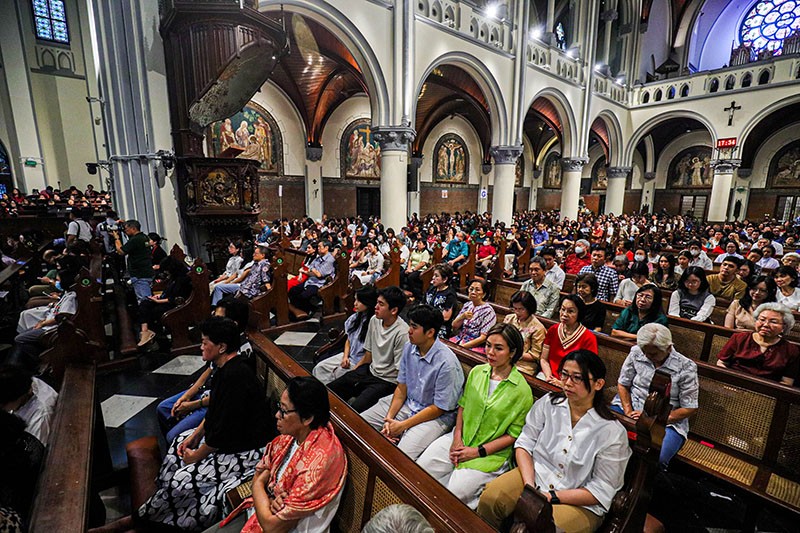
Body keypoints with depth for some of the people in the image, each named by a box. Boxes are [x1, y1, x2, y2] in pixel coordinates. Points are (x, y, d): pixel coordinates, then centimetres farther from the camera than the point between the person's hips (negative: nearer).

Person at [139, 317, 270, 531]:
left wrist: (197, 456, -9)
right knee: (180, 442, 19)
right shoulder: (228, 366, -1)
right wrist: (196, 435, 9)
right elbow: (215, 410, 13)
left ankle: (150, 515, 21)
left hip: (244, 450, -10)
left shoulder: (235, 376, -31)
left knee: (183, 480, -9)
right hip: (230, 433, 10)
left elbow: (223, 431, -24)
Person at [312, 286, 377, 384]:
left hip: (361, 361, -7)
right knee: (319, 367, -4)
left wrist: (355, 369, -16)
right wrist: (345, 356, -2)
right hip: (348, 356, 8)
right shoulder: (354, 318, 3)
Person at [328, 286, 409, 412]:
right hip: (370, 370, 7)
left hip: (387, 382, -7)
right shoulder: (374, 320, -1)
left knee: (354, 409, -26)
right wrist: (351, 373, 6)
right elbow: (368, 354, 10)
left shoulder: (402, 333, -23)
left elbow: (401, 372, -15)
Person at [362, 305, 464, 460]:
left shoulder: (447, 363, -26)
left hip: (437, 416, -6)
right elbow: (401, 388, 3)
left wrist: (402, 426, -15)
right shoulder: (409, 348, -6)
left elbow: (438, 408, -19)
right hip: (408, 403, 7)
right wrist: (389, 419, -8)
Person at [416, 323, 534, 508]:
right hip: (460, 439, 5)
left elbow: (513, 435, -8)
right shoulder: (477, 372, 2)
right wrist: (457, 438, -3)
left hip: (491, 454, -5)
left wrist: (478, 451, -12)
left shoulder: (521, 390, -12)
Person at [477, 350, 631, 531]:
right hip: (536, 474, 3)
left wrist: (552, 497, -16)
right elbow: (525, 444, -1)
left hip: (580, 504, -2)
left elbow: (602, 490, -11)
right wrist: (529, 485, -15)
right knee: (490, 497, -20)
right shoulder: (548, 403, -5)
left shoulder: (612, 432, -15)